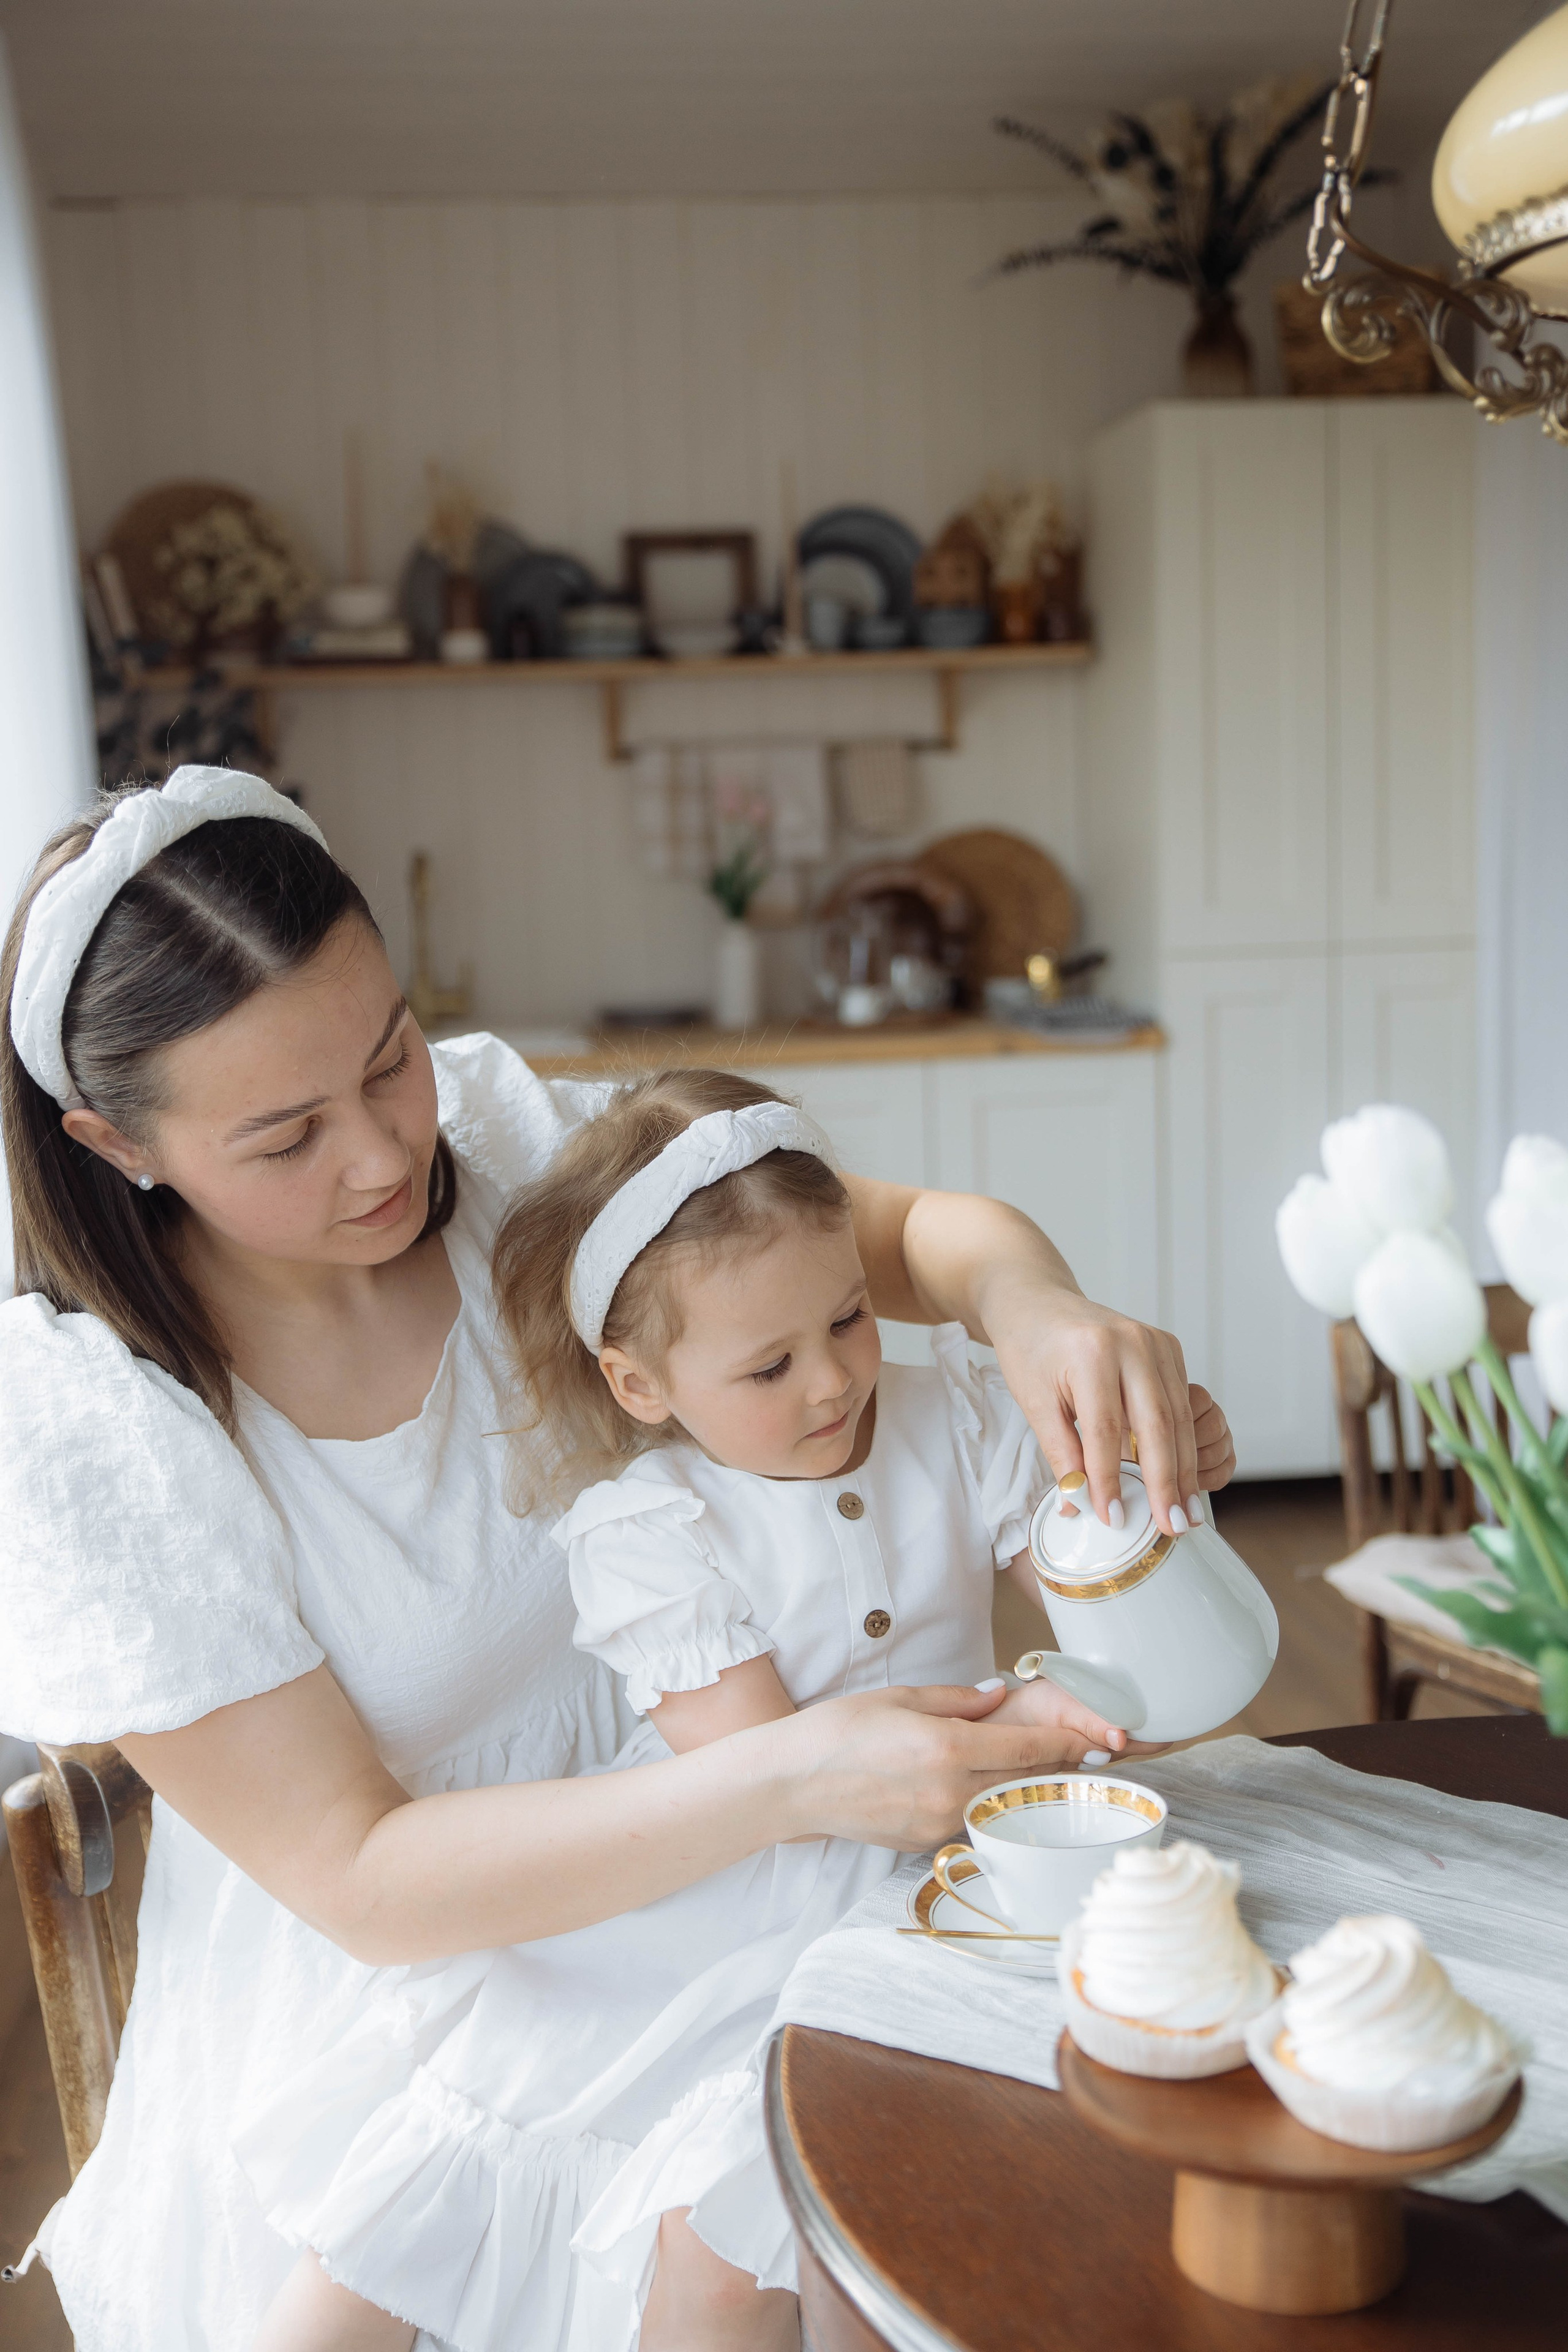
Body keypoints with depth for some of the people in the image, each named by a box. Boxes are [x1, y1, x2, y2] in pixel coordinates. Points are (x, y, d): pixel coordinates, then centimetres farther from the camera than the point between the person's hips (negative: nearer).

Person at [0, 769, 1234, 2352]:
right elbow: (359, 1879, -20)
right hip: (371, 2002, -3)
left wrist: (1035, 1303, -30)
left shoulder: (499, 1140, -9)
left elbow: (910, 1229, -6)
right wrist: (788, 1780, -31)